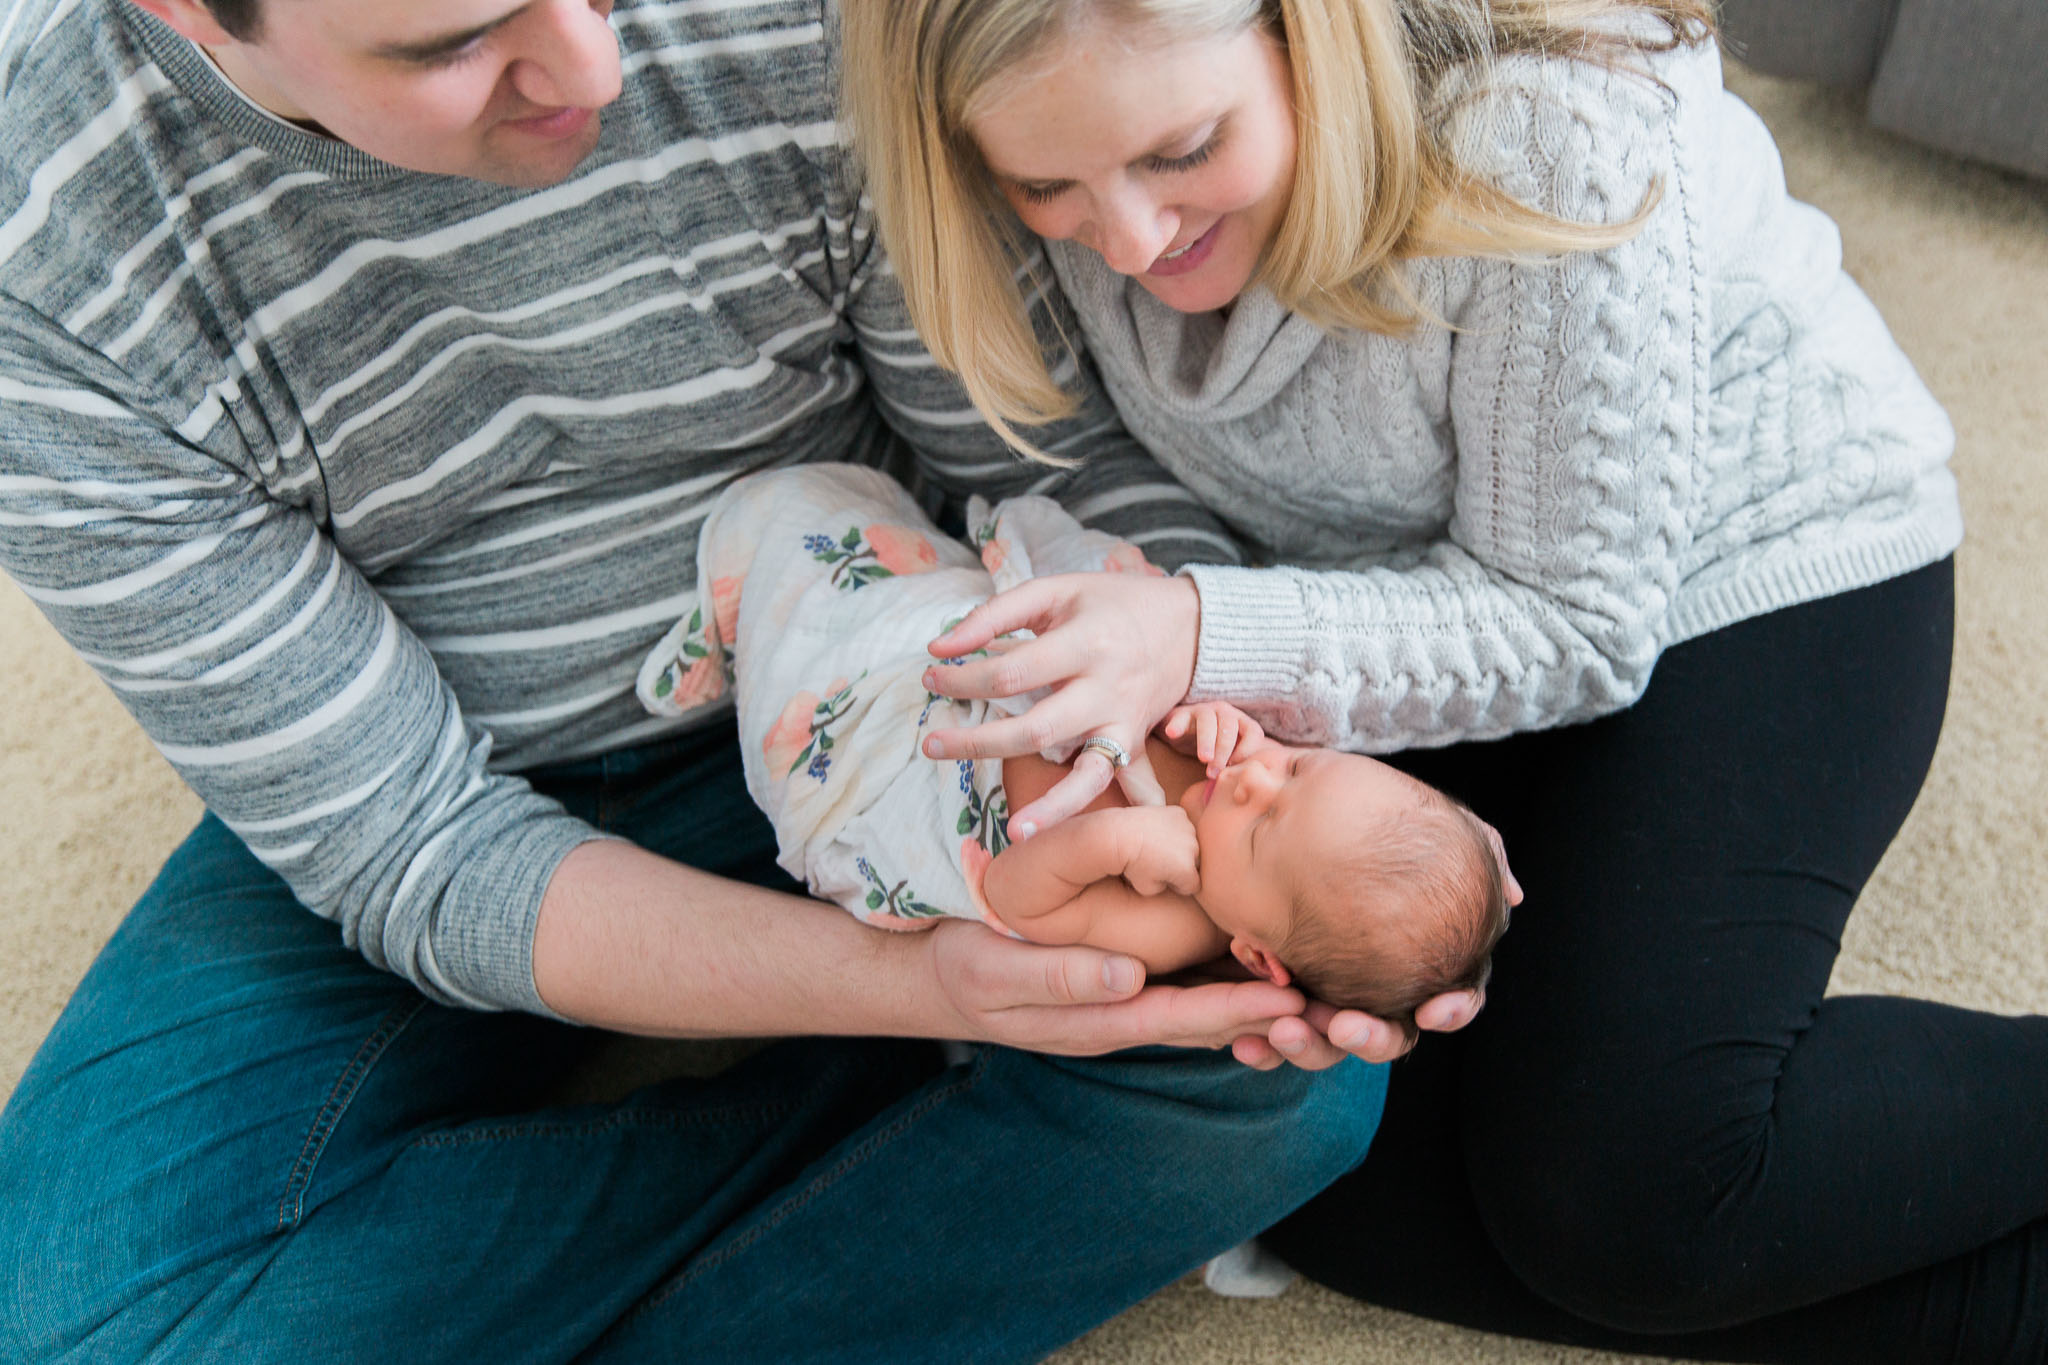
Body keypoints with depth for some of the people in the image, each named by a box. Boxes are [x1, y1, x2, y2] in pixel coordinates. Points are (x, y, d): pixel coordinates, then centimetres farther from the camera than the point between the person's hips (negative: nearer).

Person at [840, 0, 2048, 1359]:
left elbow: (1577, 626, -24)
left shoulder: (1549, 135, -31)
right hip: (1430, 595, 6)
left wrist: (1207, 641, -38)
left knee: (1625, 1189, -21)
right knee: (1328, 1181, -10)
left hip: (1761, 571, -5)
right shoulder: (1096, 146, -15)